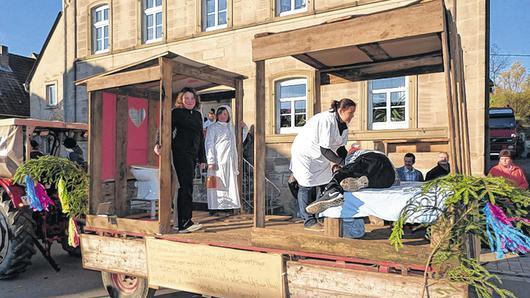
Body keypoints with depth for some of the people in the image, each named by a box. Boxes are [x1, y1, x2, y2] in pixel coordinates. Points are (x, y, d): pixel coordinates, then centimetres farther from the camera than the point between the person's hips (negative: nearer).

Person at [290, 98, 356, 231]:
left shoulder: (343, 125, -1)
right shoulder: (327, 120, -31)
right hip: (304, 154, -9)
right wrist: (342, 163, -32)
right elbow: (325, 150, -32)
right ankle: (309, 221, 1)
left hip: (318, 156, 9)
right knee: (306, 186, -4)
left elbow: (340, 148, 2)